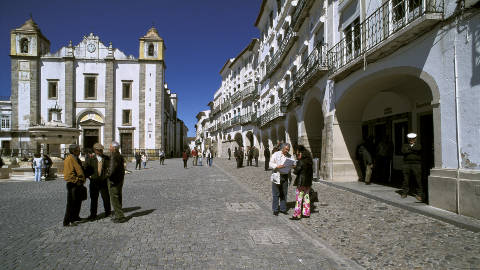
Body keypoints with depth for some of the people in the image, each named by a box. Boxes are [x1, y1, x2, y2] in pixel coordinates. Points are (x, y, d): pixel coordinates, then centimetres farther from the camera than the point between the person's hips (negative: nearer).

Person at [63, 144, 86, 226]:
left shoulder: (76, 159, 15)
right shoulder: (69, 159, -16)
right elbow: (69, 173, -22)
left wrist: (82, 180, 14)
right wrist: (76, 181, -18)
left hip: (78, 184, 10)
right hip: (72, 184, -10)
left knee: (78, 201, 18)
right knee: (71, 203, -5)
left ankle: (75, 217, 32)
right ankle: (67, 221, 1)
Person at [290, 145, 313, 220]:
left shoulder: (301, 161, -18)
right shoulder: (309, 161, 7)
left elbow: (296, 171, -18)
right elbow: (311, 171, 13)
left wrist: (295, 168, 1)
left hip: (301, 182, -8)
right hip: (308, 182, 8)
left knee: (299, 198, -2)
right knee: (306, 197, 16)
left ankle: (297, 215, 2)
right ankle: (306, 213, 23)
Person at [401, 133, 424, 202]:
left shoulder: (418, 145, 11)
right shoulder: (405, 145, 16)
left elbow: (418, 149, -14)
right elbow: (403, 151, -6)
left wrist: (410, 147, -1)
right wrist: (413, 149, -6)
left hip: (416, 165, -2)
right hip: (406, 164, 2)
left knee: (418, 180, -5)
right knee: (406, 180, 2)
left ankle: (419, 194, 2)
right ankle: (404, 193, 11)